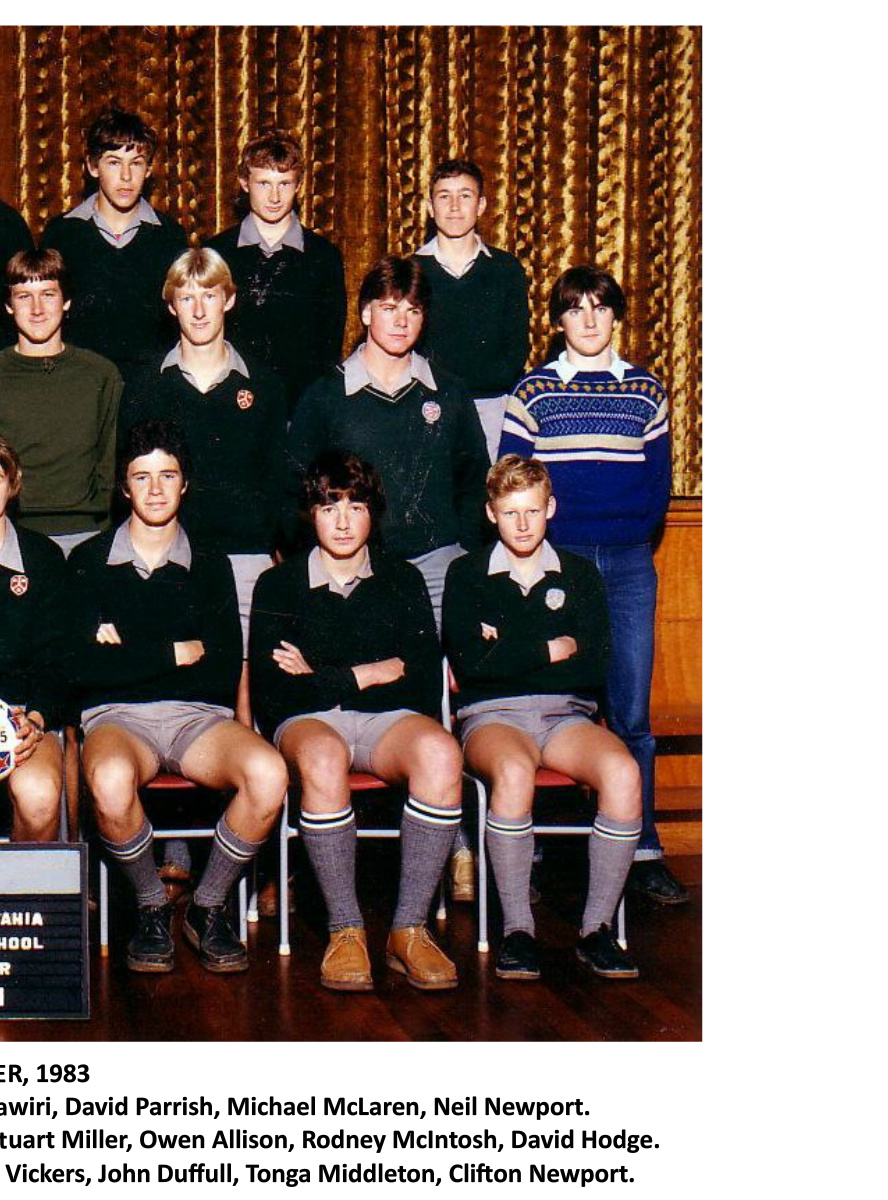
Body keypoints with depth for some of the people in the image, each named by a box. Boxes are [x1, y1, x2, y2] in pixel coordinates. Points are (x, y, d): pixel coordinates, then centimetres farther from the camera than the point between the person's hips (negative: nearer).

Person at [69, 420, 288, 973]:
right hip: (117, 716, -2)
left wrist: (127, 655, -3)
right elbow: (82, 667, -4)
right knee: (110, 780, -39)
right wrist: (176, 653, -3)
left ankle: (208, 907, -6)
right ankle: (152, 907, -8)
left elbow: (226, 675, 2)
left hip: (199, 716, 2)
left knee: (268, 773, -31)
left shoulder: (211, 567, 15)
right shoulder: (90, 561, 11)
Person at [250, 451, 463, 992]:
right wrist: (367, 675, -3)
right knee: (322, 757, -39)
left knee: (440, 752, -34)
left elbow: (425, 687, 3)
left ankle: (410, 928, -27)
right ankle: (345, 930, -28)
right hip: (309, 722, -1)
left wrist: (320, 677, -2)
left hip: (388, 720, 1)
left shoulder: (402, 580, 17)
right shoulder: (279, 586, 13)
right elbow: (270, 694, -1)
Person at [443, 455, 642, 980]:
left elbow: (596, 666, 1)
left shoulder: (580, 574, 16)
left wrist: (506, 652, -3)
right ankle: (517, 930, -27)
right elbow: (468, 661, -5)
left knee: (623, 773, -31)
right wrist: (552, 649, -2)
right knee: (513, 772, -38)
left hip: (567, 714, 2)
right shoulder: (467, 574, 12)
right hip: (492, 715, -2)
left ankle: (598, 928, -22)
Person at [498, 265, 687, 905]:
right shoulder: (533, 391, 5)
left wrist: (633, 542, 0)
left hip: (628, 564, 2)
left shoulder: (646, 390, 10)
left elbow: (660, 482, 11)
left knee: (631, 713, 1)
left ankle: (643, 851, 7)